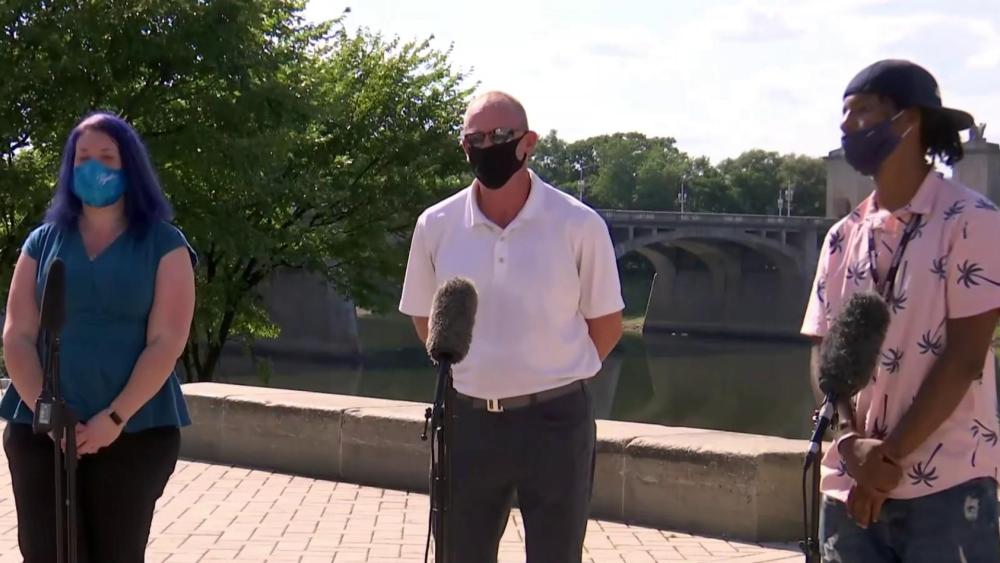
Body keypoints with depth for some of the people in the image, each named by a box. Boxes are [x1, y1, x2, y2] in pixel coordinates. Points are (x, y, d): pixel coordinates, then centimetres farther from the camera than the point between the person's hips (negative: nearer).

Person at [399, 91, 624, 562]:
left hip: (555, 421, -2)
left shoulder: (579, 225, -10)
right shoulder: (436, 226, -3)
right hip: (470, 420, 3)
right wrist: (477, 373, 10)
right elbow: (424, 318, 12)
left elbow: (607, 324, 2)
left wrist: (553, 378, 6)